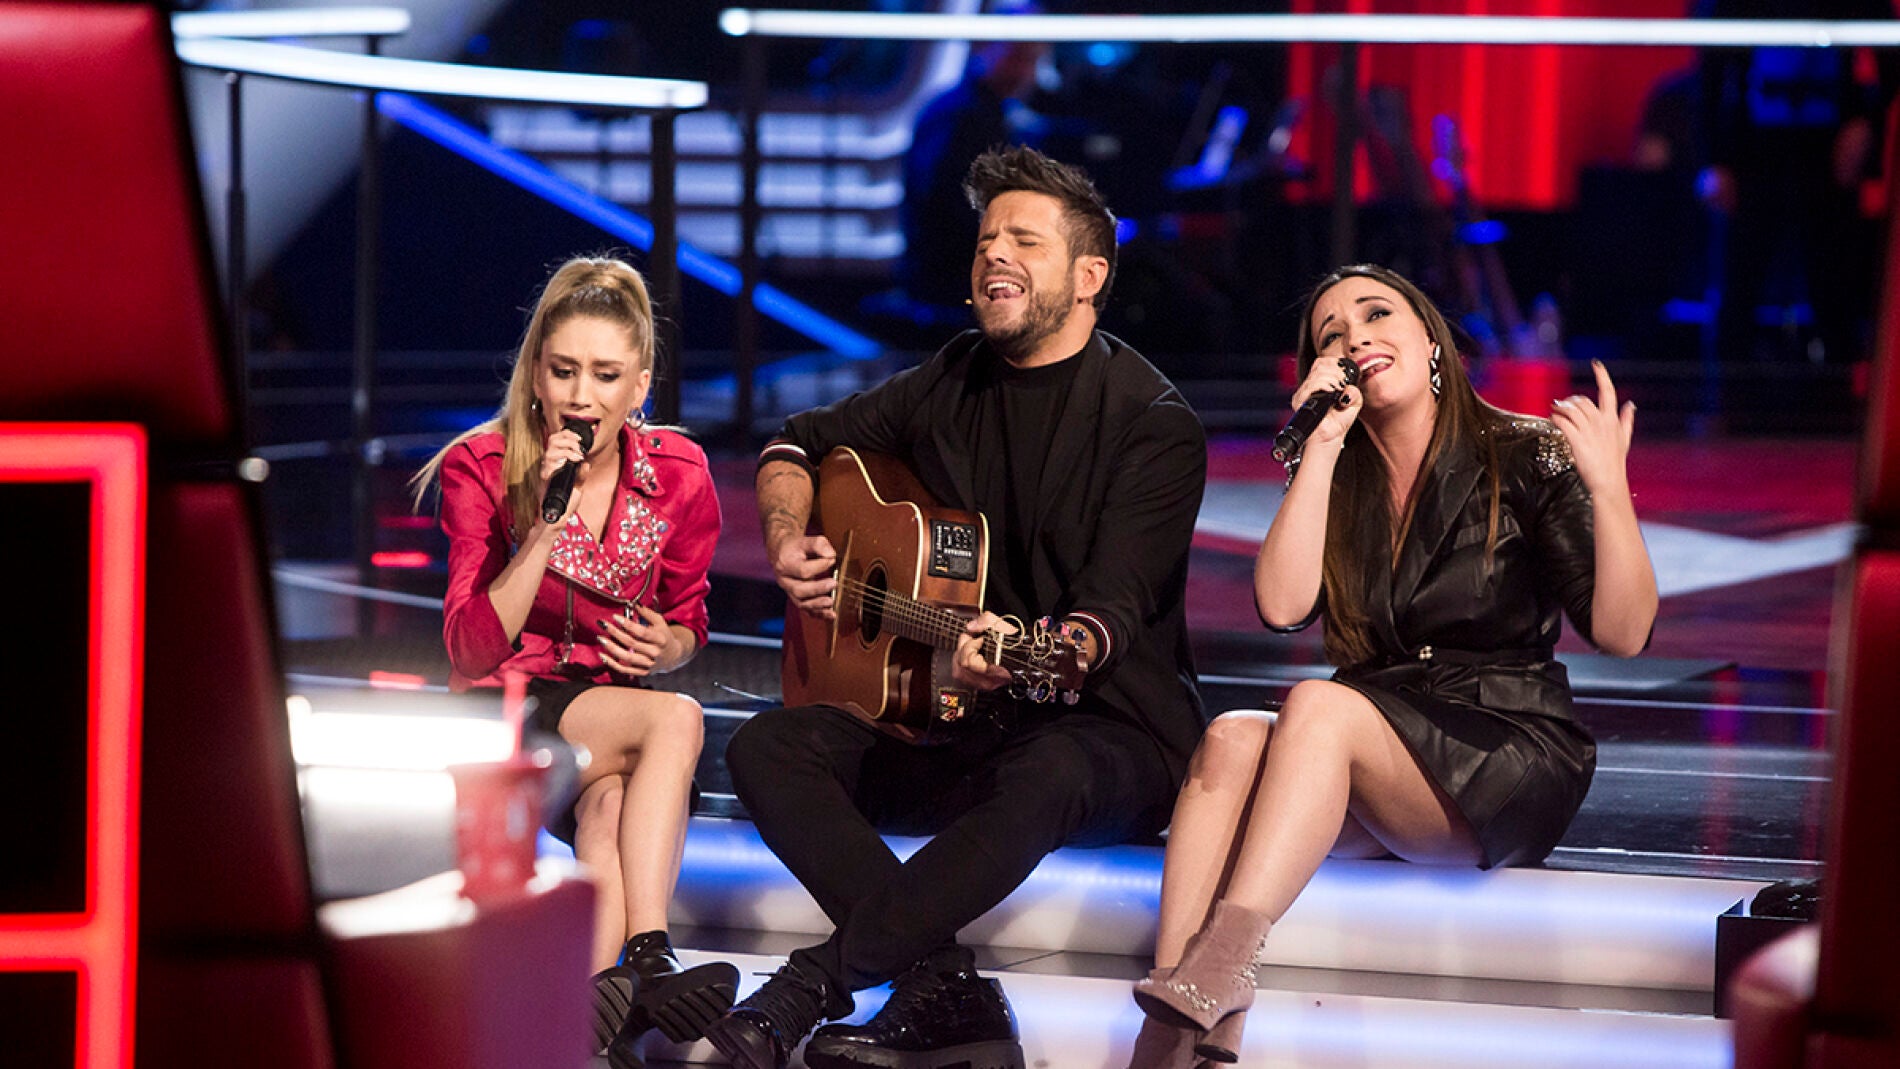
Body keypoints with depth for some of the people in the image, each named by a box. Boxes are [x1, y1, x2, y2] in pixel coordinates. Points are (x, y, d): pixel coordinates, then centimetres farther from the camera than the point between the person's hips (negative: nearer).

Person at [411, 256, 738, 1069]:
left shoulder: (677, 476, -2)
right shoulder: (481, 470, -10)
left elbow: (686, 618, 14)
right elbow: (473, 650, -17)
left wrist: (666, 648, -11)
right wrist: (546, 526, -27)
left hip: (618, 711, 3)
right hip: (503, 722, -3)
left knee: (611, 805, -34)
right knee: (676, 721, -31)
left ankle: (602, 991, -45)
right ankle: (647, 964, -41)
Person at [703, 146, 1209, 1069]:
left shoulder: (1152, 422, -8)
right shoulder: (953, 385, 11)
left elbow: (1116, 611, -20)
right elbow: (799, 444, 26)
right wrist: (788, 542, 4)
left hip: (1110, 729, -6)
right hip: (951, 725, 6)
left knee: (1045, 777, -42)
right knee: (768, 747, -19)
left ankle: (805, 991, -42)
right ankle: (944, 991, -33)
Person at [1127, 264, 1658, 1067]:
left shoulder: (1527, 460, 1)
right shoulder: (1337, 487, 13)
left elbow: (1621, 633, -8)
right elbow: (1283, 607, -6)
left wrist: (1609, 491, -23)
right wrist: (1321, 448, -7)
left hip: (1509, 760, -4)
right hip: (1370, 771, 4)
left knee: (1319, 706, -31)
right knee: (1232, 738, -28)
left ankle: (1215, 969, -47)